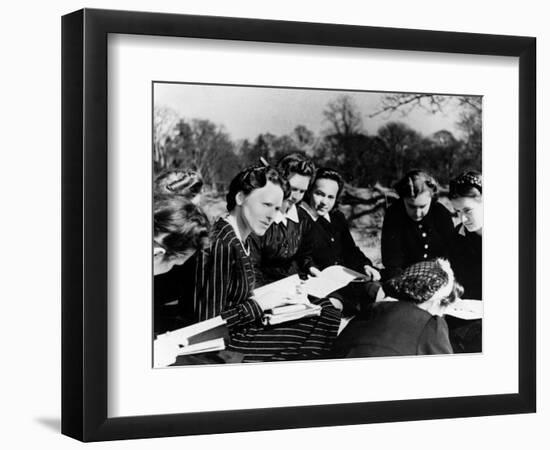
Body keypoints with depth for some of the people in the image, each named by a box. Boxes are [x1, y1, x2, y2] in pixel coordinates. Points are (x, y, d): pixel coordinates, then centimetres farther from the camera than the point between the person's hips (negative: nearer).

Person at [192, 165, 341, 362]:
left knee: (326, 311, 8)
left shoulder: (241, 239, 8)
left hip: (242, 329, 10)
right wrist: (260, 305, -16)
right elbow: (210, 320, -25)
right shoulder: (221, 244, -23)